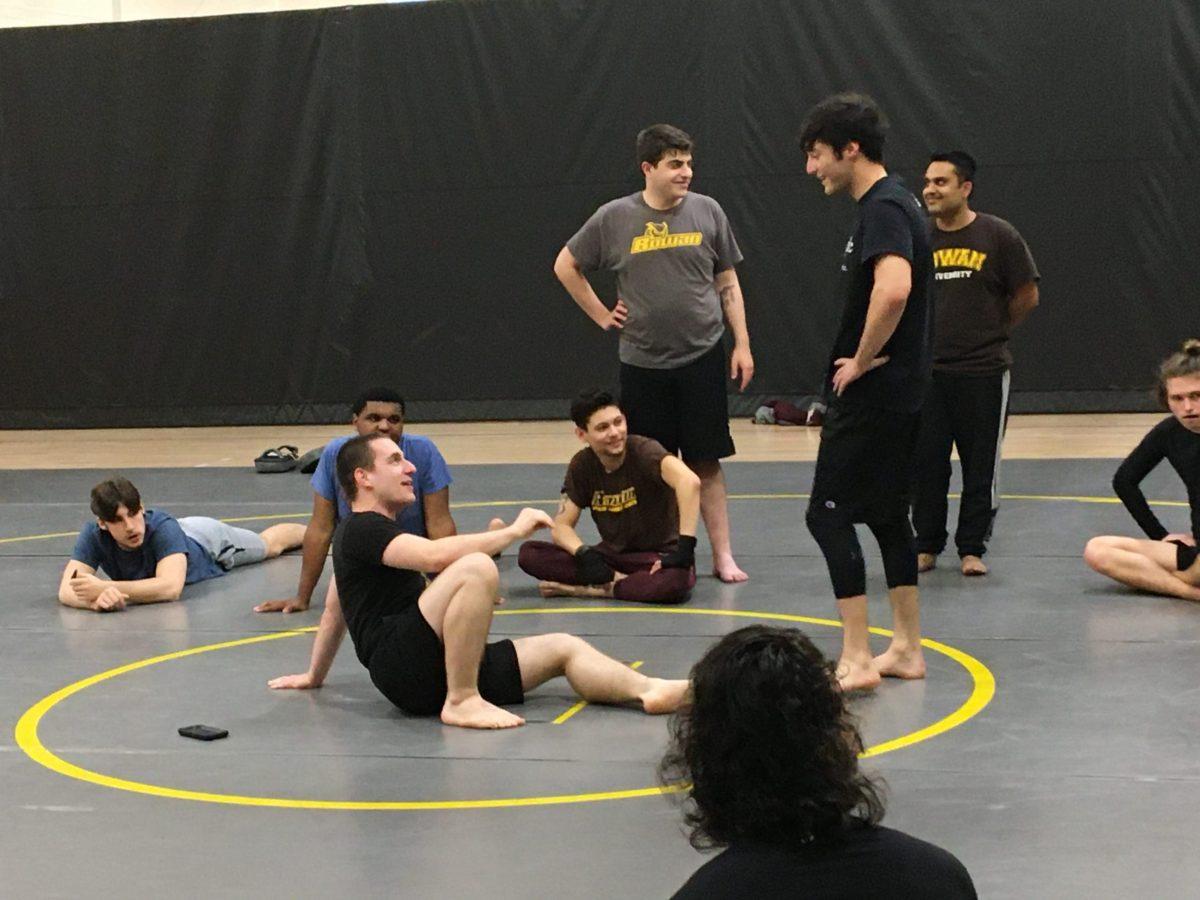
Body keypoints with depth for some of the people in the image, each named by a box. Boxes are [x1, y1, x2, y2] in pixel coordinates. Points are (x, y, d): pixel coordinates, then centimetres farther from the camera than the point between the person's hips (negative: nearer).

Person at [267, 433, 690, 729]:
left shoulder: (362, 533, 27)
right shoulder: (362, 530, -6)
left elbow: (335, 611, 39)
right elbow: (435, 555, -23)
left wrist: (314, 675, 50)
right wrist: (514, 531, -14)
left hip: (430, 671, 10)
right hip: (402, 663, -10)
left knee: (564, 647, 1)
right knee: (477, 567, -30)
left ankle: (649, 690, -24)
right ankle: (461, 701, -25)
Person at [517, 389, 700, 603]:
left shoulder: (643, 450, -18)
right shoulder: (582, 465, -1)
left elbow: (690, 481, -36)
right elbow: (561, 525, -1)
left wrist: (685, 550, -38)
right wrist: (585, 554, -22)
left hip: (658, 556, -4)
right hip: (613, 555, 4)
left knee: (675, 581, -41)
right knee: (529, 554, -14)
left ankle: (585, 590, -21)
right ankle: (617, 579, -17)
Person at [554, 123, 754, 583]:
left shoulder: (707, 211, 2)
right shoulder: (614, 218, -1)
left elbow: (728, 283, 8)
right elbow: (565, 266, 11)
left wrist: (742, 343, 3)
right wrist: (601, 314, 5)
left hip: (702, 357, 0)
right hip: (641, 362, 0)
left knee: (705, 462, 1)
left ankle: (723, 556, 5)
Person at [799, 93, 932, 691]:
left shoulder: (884, 208, -17)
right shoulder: (890, 204, 15)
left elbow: (893, 288, -35)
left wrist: (862, 361, -23)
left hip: (873, 392, -10)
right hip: (899, 391, 10)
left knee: (829, 514, -7)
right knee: (886, 515, 14)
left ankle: (857, 658, -6)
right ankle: (906, 649, 20)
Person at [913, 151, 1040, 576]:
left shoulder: (998, 236, -5)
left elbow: (1027, 297, 3)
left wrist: (991, 331, 9)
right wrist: (931, 335, 12)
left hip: (983, 371, -2)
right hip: (927, 372, 3)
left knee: (980, 466, 4)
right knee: (926, 464, 5)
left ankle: (972, 549, 14)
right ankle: (926, 546, 17)